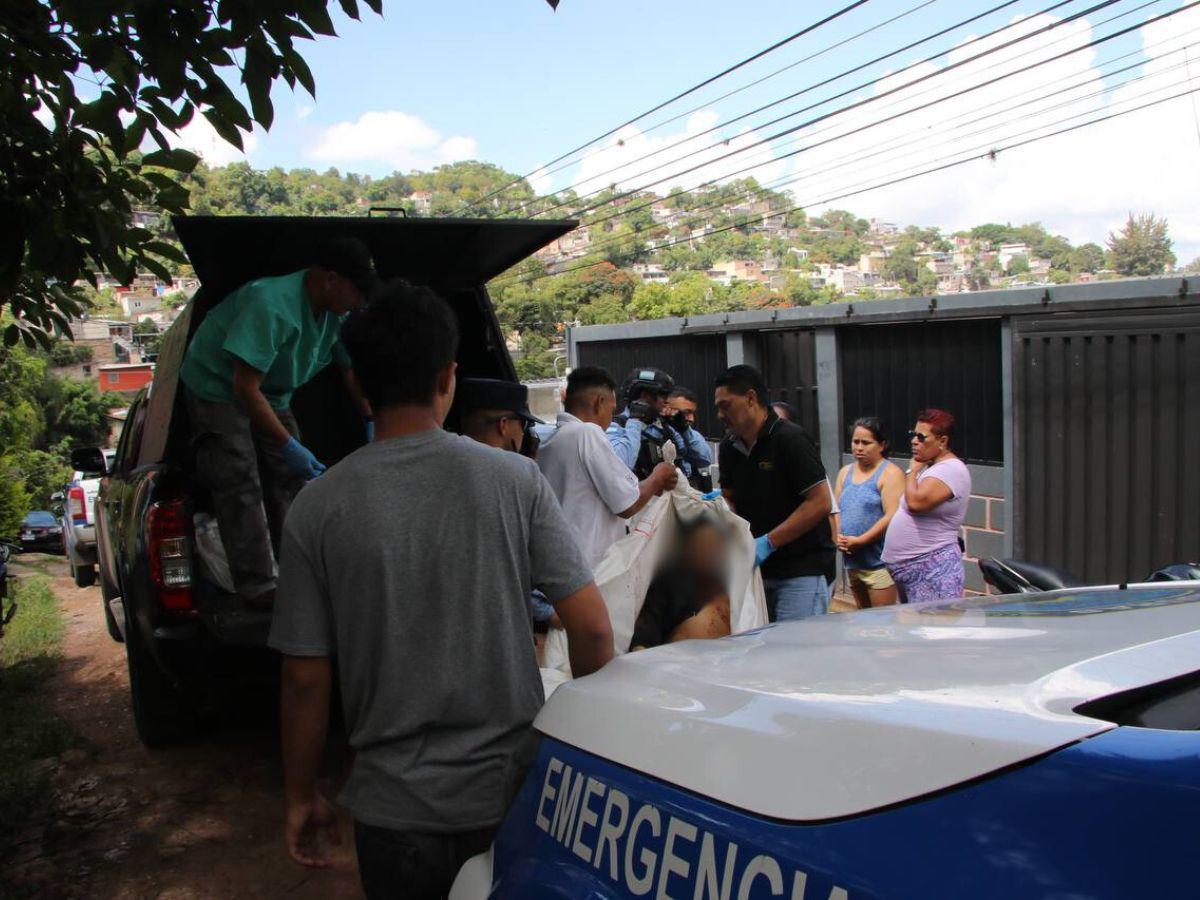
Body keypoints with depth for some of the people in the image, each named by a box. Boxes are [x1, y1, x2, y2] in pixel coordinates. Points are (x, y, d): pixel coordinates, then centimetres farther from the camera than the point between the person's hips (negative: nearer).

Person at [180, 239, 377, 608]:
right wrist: (289, 447, -32)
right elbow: (246, 387, -33)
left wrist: (373, 424, 0)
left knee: (291, 479, 3)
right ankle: (259, 586, -13)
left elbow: (351, 372, 7)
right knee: (241, 485, -14)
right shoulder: (270, 304, -35)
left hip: (271, 394, 8)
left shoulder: (338, 314, -10)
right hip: (218, 389, -8)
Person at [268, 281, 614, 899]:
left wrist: (300, 798, 8)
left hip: (396, 810, 0)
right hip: (513, 795, 1)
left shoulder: (319, 507, -10)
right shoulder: (514, 479, -10)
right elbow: (591, 627, -10)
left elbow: (305, 677, -7)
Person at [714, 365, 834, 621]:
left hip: (803, 569, -7)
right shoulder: (729, 448, 9)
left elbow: (821, 502, -17)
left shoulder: (790, 439, -13)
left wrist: (768, 542, -19)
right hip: (757, 568, 7)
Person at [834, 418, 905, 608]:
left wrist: (860, 541, -17)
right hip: (852, 560, 7)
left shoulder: (890, 473, -7)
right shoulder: (845, 472, 15)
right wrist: (837, 536, -6)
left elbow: (892, 516, -16)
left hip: (879, 561, -7)